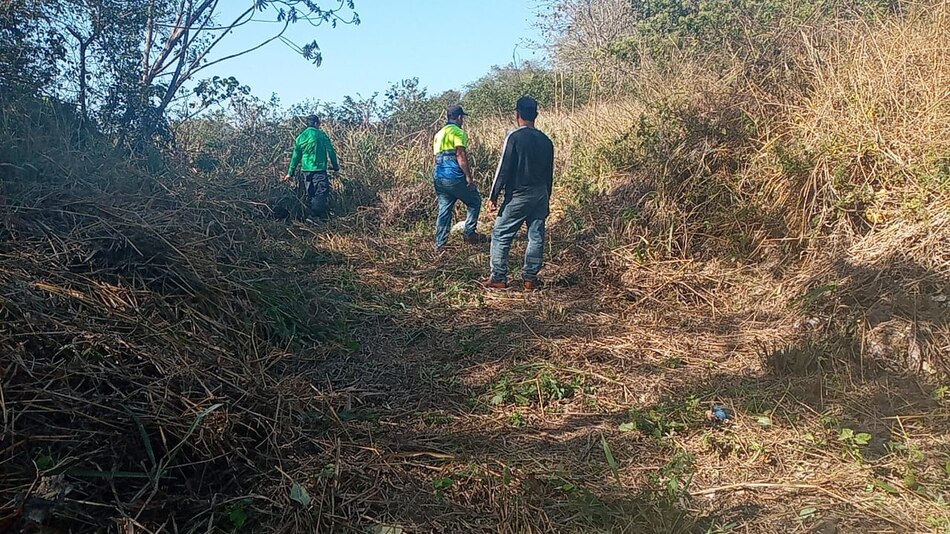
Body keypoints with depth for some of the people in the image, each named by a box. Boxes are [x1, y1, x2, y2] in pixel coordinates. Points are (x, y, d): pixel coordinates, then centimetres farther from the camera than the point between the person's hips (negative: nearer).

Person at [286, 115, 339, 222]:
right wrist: (336, 167, 9)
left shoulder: (301, 137, 7)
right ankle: (313, 216, -15)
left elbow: (296, 156, 9)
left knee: (310, 195, 15)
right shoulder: (322, 135, -3)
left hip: (305, 171, 5)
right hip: (319, 170, -5)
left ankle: (314, 214, 21)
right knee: (321, 194, -4)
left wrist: (291, 173, 14)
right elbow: (331, 152, -1)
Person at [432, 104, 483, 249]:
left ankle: (440, 244, 9)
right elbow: (461, 156, -16)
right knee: (475, 201, 11)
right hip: (455, 177, -8)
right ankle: (470, 233, 9)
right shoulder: (458, 132, -7)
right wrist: (469, 176, -14)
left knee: (444, 210, 11)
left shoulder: (438, 134, 20)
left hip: (439, 178, 8)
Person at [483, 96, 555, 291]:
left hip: (518, 196, -6)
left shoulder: (514, 137, -11)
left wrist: (493, 195, -6)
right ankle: (531, 278, 14)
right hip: (541, 195, 6)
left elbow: (504, 168, -13)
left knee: (501, 234, 3)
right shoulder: (545, 140, 8)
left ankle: (498, 278, 4)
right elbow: (549, 172, 13)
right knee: (536, 236, 9)